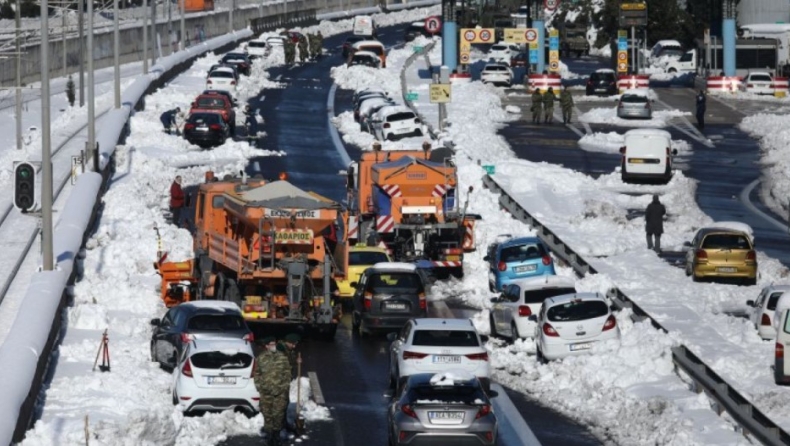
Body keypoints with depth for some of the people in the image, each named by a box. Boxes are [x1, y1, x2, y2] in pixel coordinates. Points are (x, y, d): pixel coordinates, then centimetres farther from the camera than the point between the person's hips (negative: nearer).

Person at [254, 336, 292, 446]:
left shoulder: (282, 357, 1)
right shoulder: (260, 358, 1)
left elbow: (287, 372, 6)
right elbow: (257, 374, 7)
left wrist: (286, 386, 0)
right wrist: (259, 386, 1)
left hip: (280, 391, 0)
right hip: (266, 392, 0)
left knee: (279, 414, 1)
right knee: (267, 414, 3)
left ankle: (277, 432, 15)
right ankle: (269, 433, 13)